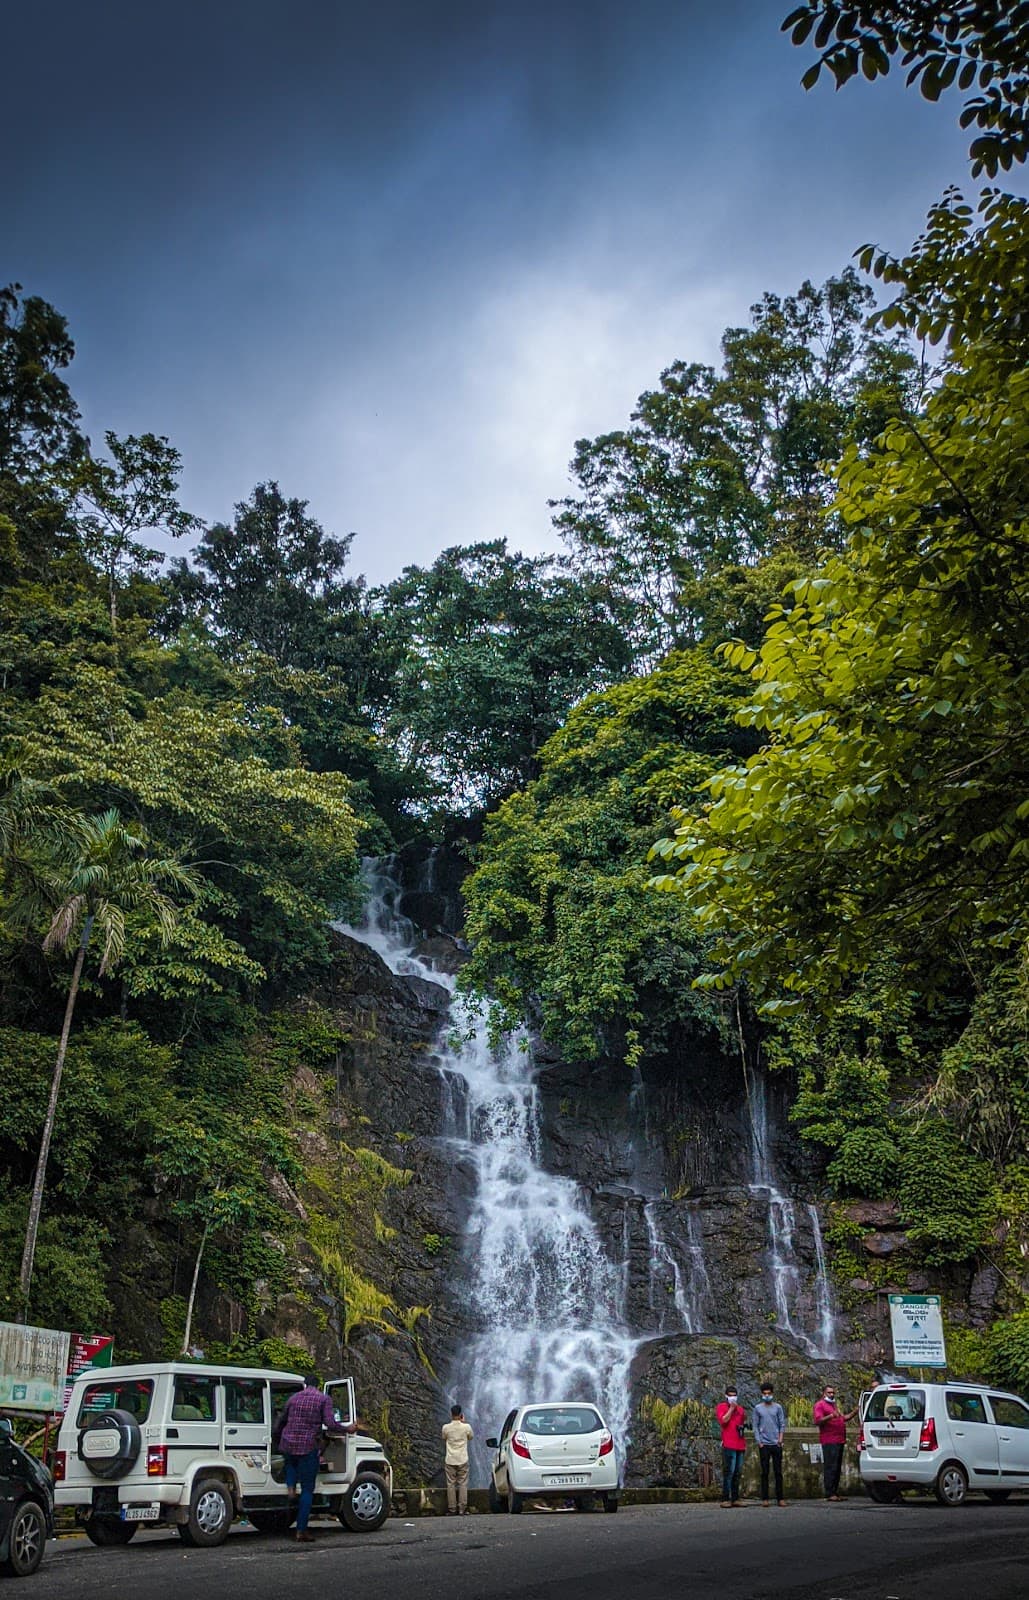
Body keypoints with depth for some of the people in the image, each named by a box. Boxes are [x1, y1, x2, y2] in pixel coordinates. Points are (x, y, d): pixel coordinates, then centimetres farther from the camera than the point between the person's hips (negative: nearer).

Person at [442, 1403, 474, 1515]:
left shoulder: (446, 1427, -8)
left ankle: (452, 1510, 8)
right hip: (463, 1460, 0)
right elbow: (470, 1437, 13)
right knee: (463, 1484, 6)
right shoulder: (466, 1427, -8)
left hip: (450, 1461, 0)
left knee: (451, 1484, 7)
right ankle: (462, 1509, 4)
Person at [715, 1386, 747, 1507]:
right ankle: (725, 1499, -8)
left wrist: (744, 1425, 14)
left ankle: (735, 1498, 12)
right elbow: (723, 1420, -14)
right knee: (729, 1472, -10)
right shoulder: (721, 1407, 3)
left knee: (737, 1473, 8)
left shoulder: (740, 1408, 21)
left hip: (740, 1445, 7)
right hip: (729, 1445, -7)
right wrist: (731, 1408, -10)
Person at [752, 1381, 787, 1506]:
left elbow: (782, 1424, 4)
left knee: (778, 1472, 2)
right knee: (765, 1472, 1)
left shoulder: (778, 1407, 5)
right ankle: (764, 1498, 5)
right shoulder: (758, 1408, 4)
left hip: (776, 1444, 0)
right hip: (764, 1444, 0)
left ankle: (780, 1498, 7)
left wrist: (780, 1438, -8)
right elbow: (755, 1426, 4)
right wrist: (759, 1441, -4)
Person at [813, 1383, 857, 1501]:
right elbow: (817, 1421, -16)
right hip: (829, 1442, -9)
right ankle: (829, 1494, -11)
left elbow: (843, 1418, 32)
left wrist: (853, 1413, 18)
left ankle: (835, 1492, 17)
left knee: (837, 1469, 11)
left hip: (839, 1441, 9)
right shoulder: (820, 1405, -3)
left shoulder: (834, 1405, 26)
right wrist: (831, 1416, -28)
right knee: (830, 1467, -11)